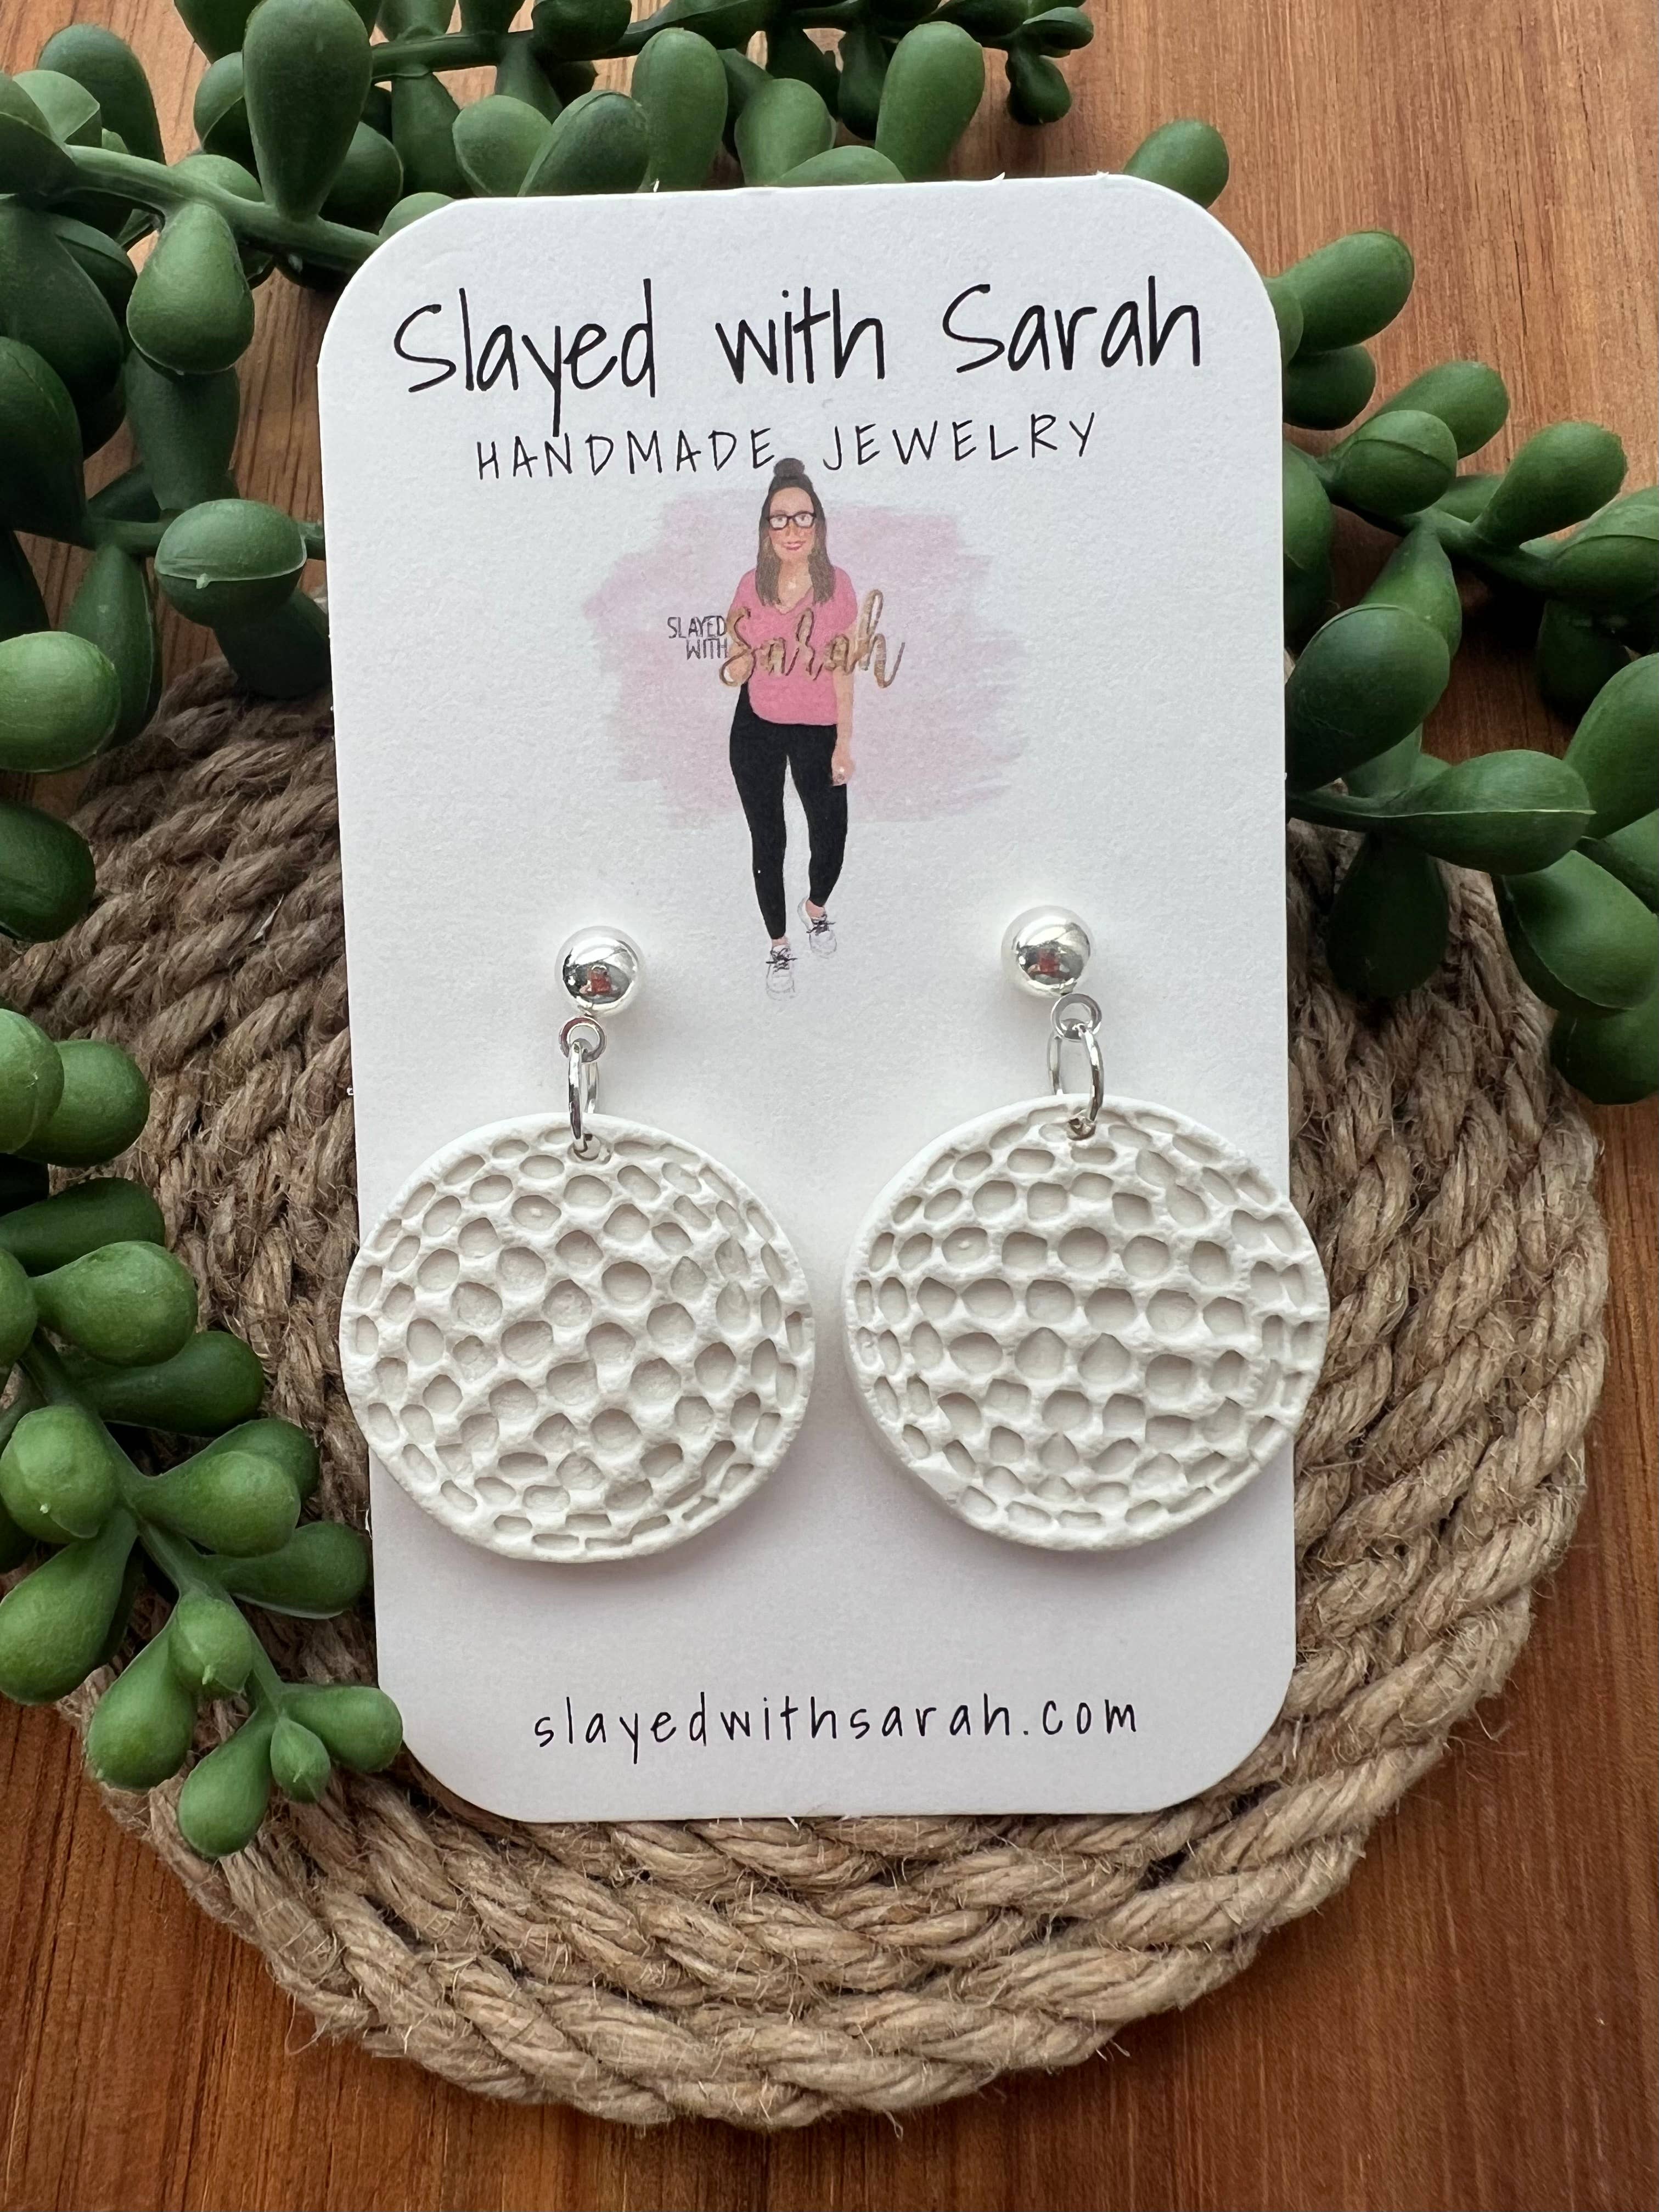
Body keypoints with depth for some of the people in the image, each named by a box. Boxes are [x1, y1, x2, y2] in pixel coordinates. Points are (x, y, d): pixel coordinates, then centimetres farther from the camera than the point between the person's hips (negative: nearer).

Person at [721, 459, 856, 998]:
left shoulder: (837, 586, -11)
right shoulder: (752, 586, -6)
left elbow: (843, 672, -6)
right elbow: (734, 674, 1)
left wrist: (844, 742, -5)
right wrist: (743, 656, -21)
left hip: (817, 730, -1)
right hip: (757, 729, 1)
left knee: (831, 836, 4)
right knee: (768, 841, 8)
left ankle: (816, 906, 40)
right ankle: (779, 946, 27)